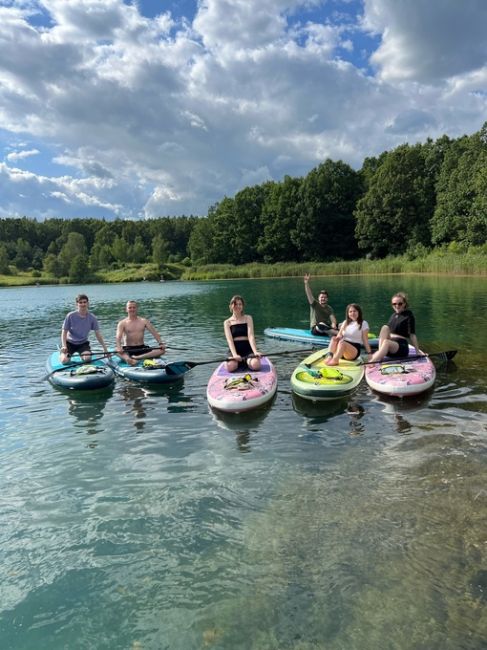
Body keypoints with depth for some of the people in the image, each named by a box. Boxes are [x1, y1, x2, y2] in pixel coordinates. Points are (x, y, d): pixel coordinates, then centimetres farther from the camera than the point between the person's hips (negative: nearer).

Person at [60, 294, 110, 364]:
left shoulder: (92, 317, -9)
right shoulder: (70, 316, -15)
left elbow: (98, 334, -5)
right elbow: (64, 332, -12)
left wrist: (105, 349, -8)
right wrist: (64, 346, -27)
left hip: (83, 343, 1)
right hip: (70, 343, -1)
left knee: (87, 359, -26)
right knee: (65, 360, -22)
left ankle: (81, 354, 14)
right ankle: (62, 353, 18)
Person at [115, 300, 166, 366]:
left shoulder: (144, 321, 8)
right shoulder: (122, 323, 0)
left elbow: (155, 333, 1)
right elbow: (118, 337, -14)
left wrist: (161, 343, -17)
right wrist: (119, 347, -35)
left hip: (142, 348, 3)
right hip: (128, 349, -2)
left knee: (161, 350, -22)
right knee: (118, 352, -34)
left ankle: (137, 357, -35)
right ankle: (128, 359, -63)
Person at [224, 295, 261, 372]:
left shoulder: (248, 318, 8)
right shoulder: (227, 322, 7)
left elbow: (250, 336, -5)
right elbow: (229, 340, -7)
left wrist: (255, 352, -20)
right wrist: (234, 355, -25)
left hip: (248, 350, 1)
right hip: (235, 352, -1)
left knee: (256, 365, -32)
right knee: (230, 366, -34)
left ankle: (245, 361, 4)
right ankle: (238, 362, 3)